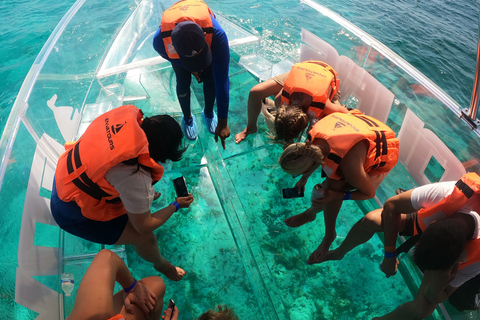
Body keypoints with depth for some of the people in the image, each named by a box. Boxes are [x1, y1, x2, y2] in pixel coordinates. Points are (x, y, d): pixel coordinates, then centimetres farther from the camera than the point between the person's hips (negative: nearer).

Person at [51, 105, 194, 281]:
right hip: (74, 212, -7)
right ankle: (161, 265, 27)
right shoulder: (135, 177, -36)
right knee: (145, 238, -3)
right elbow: (144, 226, -20)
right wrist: (176, 205, -7)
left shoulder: (129, 115, -20)